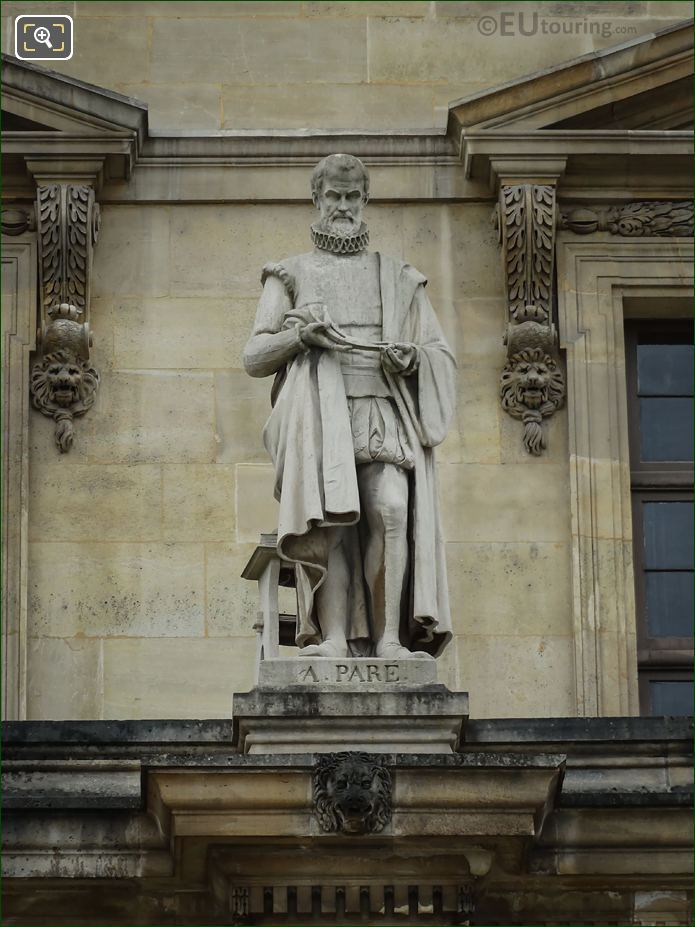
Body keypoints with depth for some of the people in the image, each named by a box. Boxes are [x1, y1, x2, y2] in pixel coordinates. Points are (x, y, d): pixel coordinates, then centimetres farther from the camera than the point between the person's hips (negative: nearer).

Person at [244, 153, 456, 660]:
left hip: (384, 412, 1)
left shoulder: (398, 278, 24)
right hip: (319, 413, -1)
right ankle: (334, 640, -32)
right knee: (332, 514, -25)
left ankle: (388, 639, -29)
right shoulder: (291, 274, 21)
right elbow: (254, 357, 13)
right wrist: (300, 335, -7)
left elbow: (443, 356, 21)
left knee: (391, 507, -26)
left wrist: (412, 357, -3)